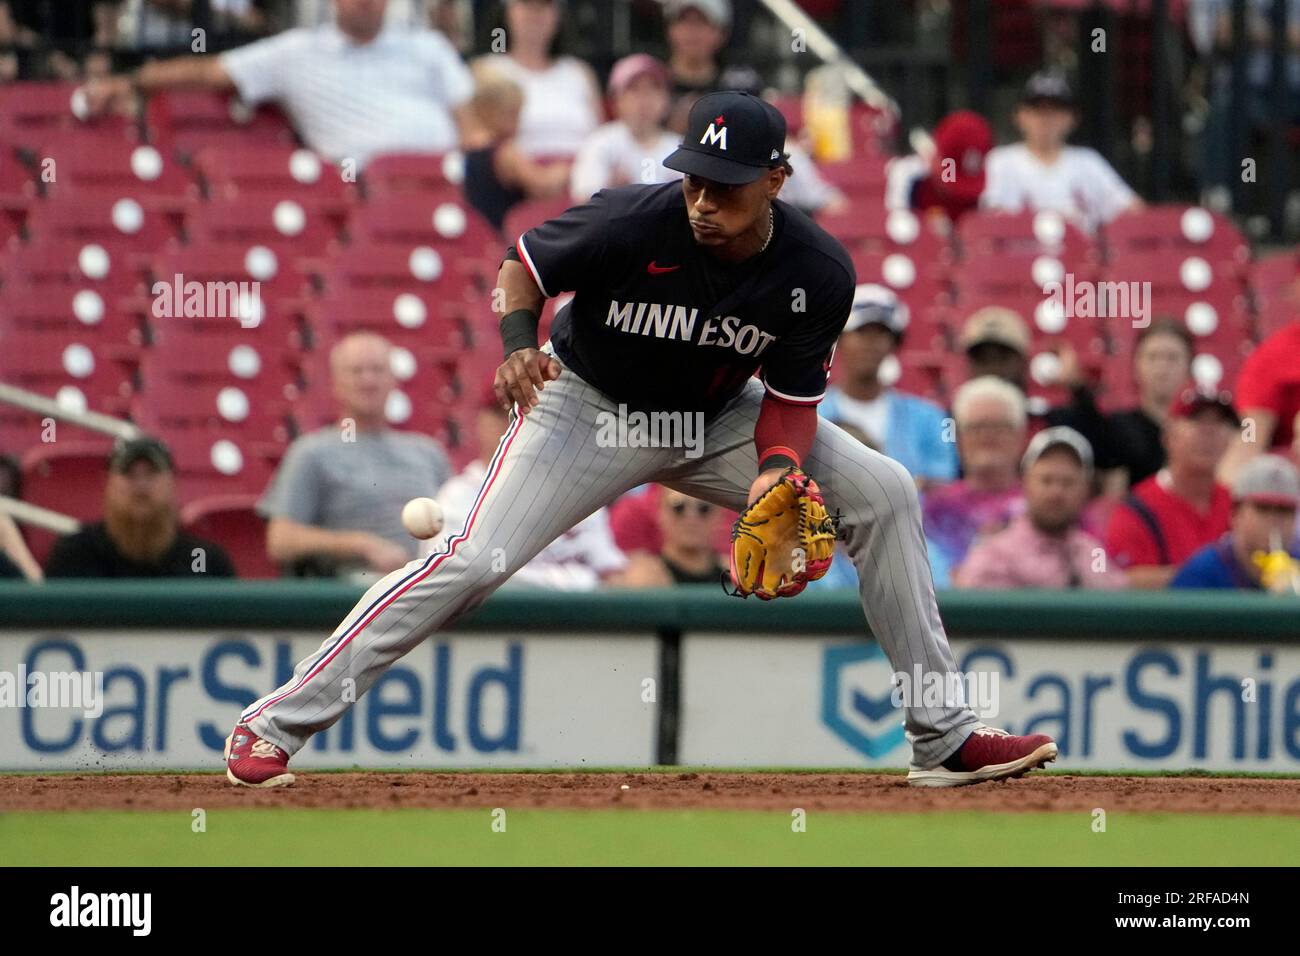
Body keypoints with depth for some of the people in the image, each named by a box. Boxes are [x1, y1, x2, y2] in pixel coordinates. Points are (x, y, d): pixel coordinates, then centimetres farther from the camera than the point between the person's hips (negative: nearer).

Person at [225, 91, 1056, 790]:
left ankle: (944, 737, -2)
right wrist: (519, 343, -30)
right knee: (473, 562, -21)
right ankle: (274, 725, -16)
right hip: (590, 407, -4)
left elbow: (792, 400, -11)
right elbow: (525, 263, -10)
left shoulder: (818, 273, -21)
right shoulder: (632, 222, -28)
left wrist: (777, 468, -33)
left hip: (715, 418, 4)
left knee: (885, 494, -9)